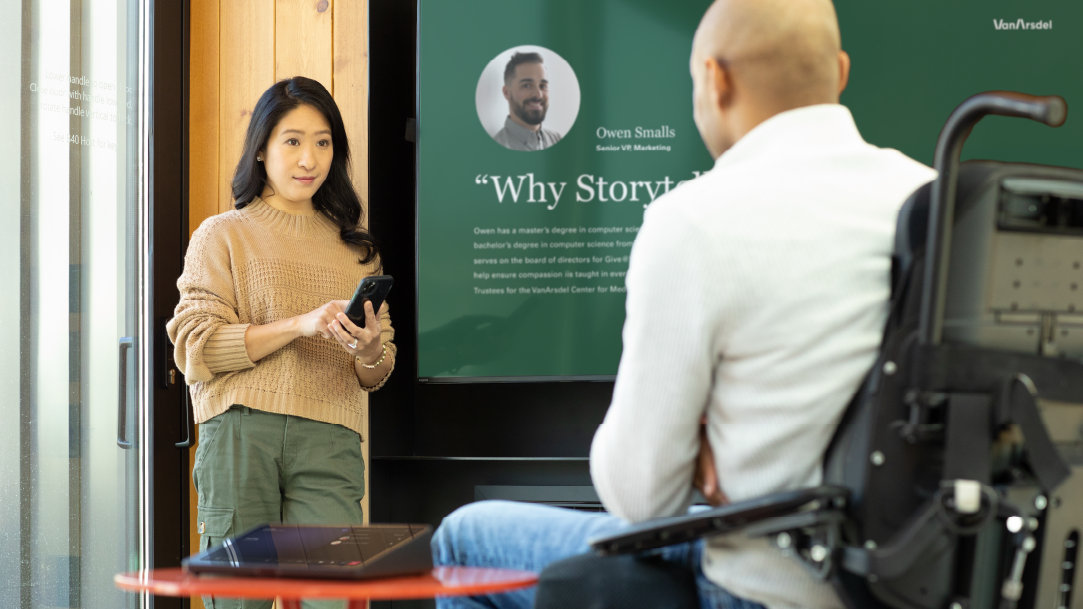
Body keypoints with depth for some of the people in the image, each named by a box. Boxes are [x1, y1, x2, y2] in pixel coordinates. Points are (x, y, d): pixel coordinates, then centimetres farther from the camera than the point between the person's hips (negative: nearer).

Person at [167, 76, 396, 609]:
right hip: (241, 435, -2)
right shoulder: (223, 235, 10)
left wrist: (369, 353, -5)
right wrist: (299, 325, -12)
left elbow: (378, 375, 20)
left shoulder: (355, 246, 22)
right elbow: (196, 346, -3)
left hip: (329, 442, 2)